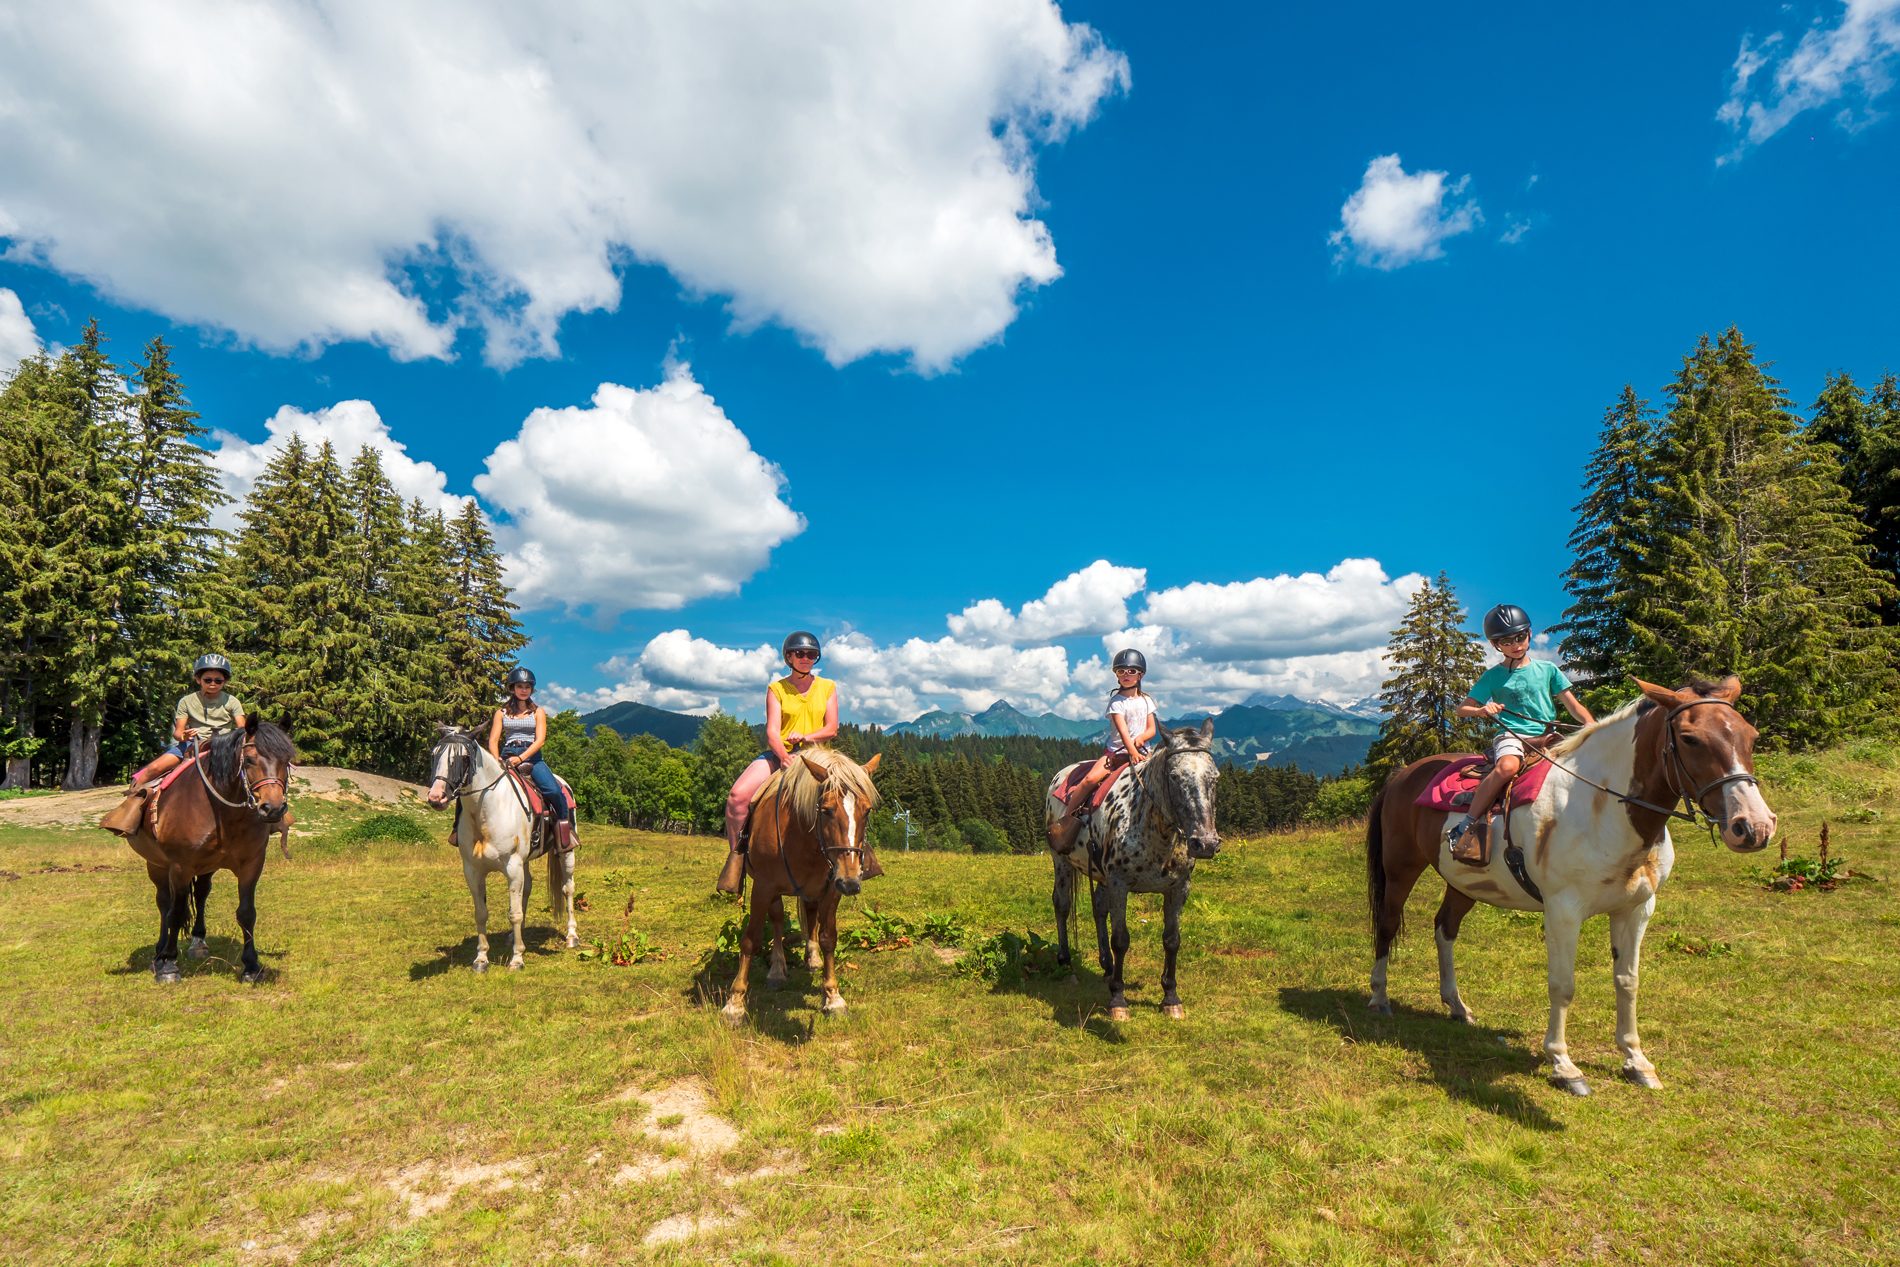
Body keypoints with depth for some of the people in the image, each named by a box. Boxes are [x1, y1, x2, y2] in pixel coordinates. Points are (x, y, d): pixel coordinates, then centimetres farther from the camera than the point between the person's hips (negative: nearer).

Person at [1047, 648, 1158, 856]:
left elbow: (1152, 730, 8)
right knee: (1090, 779, -25)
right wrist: (1131, 752, -30)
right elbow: (1122, 729, -15)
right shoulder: (1116, 701, -1)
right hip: (1116, 751, -3)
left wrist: (1141, 738, -15)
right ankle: (1066, 820, -15)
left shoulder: (1146, 700, 11)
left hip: (1140, 752, 3)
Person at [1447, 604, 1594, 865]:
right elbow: (1462, 709, 7)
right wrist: (1482, 710, -15)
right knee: (1507, 766, -37)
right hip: (1511, 735, -3)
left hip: (1547, 736, 4)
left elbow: (1572, 705, 12)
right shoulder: (1493, 676, 8)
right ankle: (1467, 825, -32)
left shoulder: (1547, 669, 14)